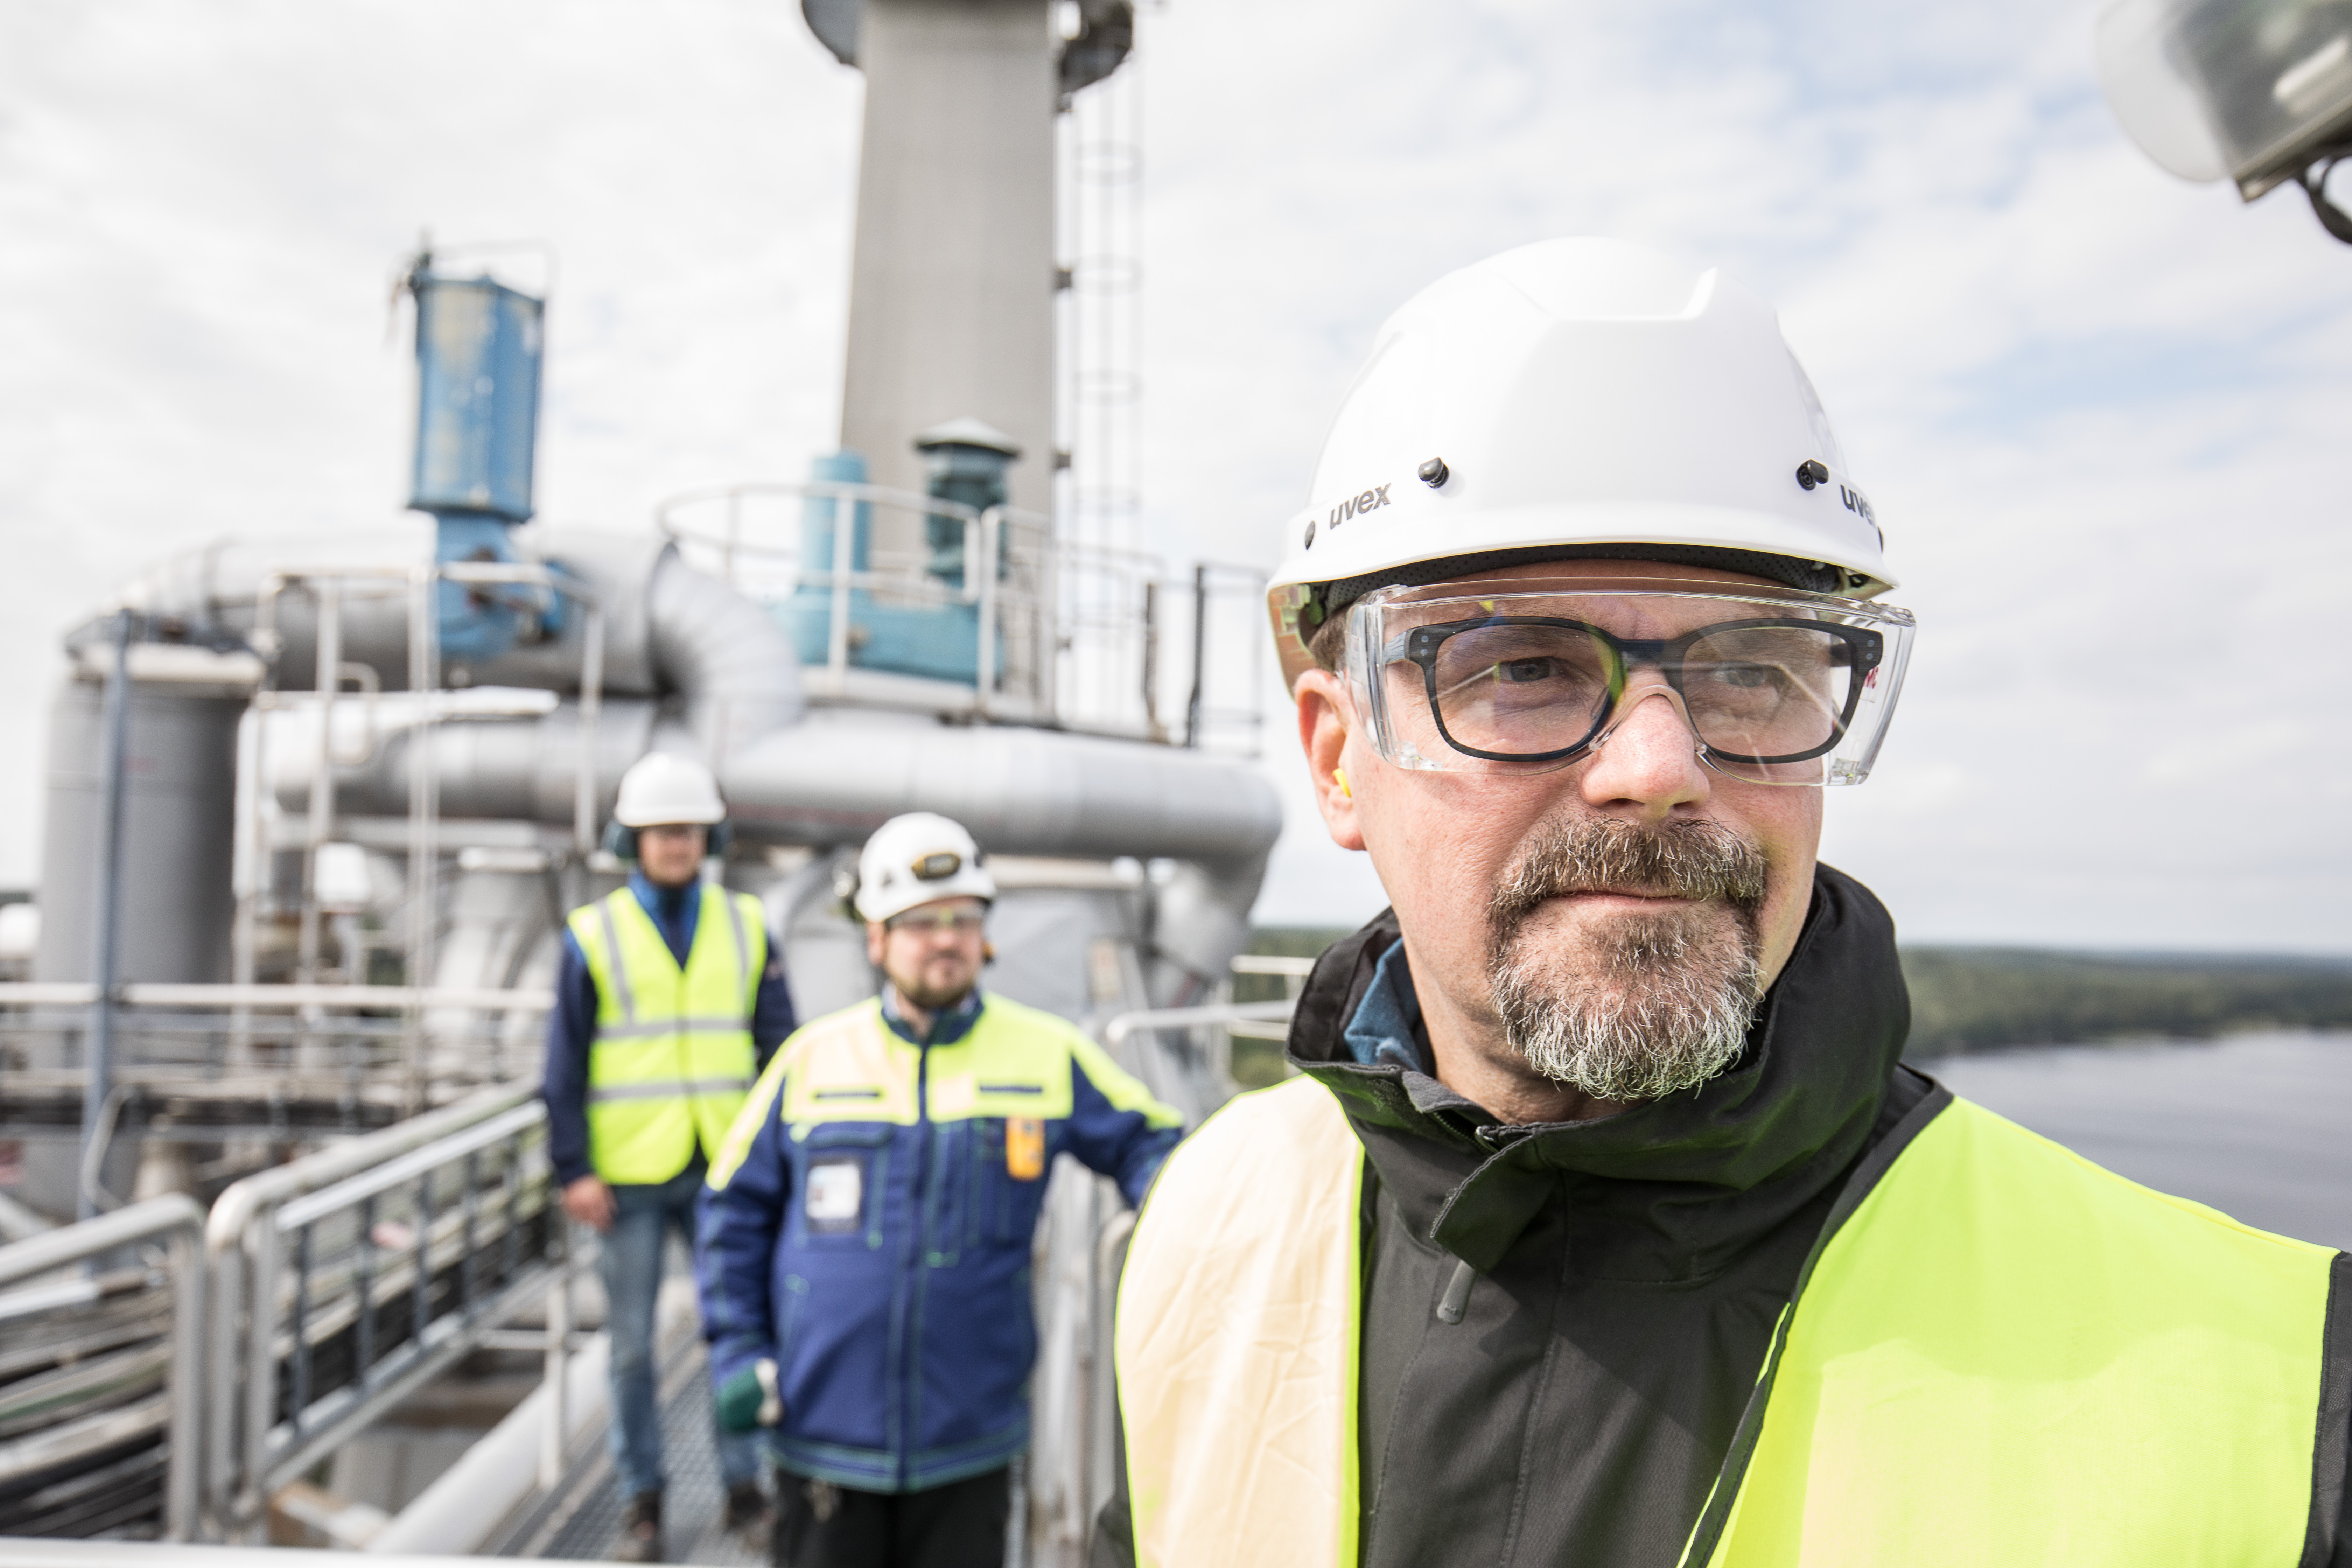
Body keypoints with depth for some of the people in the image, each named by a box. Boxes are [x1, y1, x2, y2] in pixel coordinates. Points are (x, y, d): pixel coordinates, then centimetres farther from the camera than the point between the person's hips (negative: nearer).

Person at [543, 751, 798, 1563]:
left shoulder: (745, 927, 5)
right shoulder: (593, 935, -1)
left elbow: (779, 1049, 8)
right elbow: (565, 1065, 0)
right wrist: (574, 1170, -6)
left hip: (724, 1171, 1)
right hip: (629, 1176, -1)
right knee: (633, 1343, 8)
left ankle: (743, 1485, 21)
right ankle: (642, 1500, 23)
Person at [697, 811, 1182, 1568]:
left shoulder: (1047, 1054, -3)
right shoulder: (815, 1055, 0)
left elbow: (1146, 1141, 4)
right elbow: (736, 1208, 7)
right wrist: (738, 1351, 0)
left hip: (966, 1446, 0)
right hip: (824, 1432, 1)